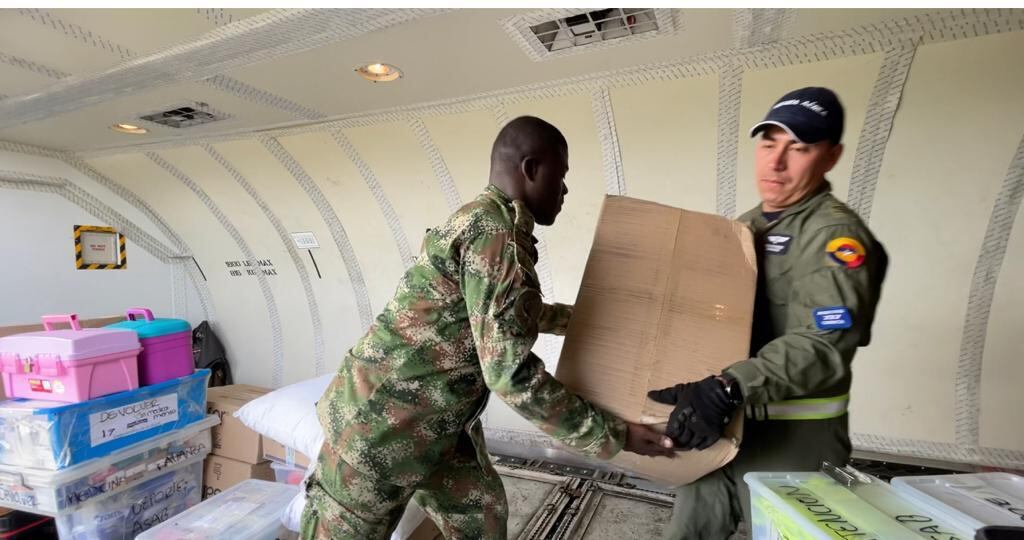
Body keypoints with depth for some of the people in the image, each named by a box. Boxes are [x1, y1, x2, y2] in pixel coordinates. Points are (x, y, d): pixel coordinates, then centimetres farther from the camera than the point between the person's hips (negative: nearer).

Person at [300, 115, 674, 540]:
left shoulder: (487, 220, 7)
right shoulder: (497, 231, -25)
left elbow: (509, 315, 23)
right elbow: (510, 373, -27)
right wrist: (612, 435, -17)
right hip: (382, 420, -9)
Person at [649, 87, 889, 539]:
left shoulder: (834, 233, -13)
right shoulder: (741, 228, 11)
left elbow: (825, 343, -26)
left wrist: (727, 390, -37)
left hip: (792, 437, -7)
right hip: (717, 425, 7)